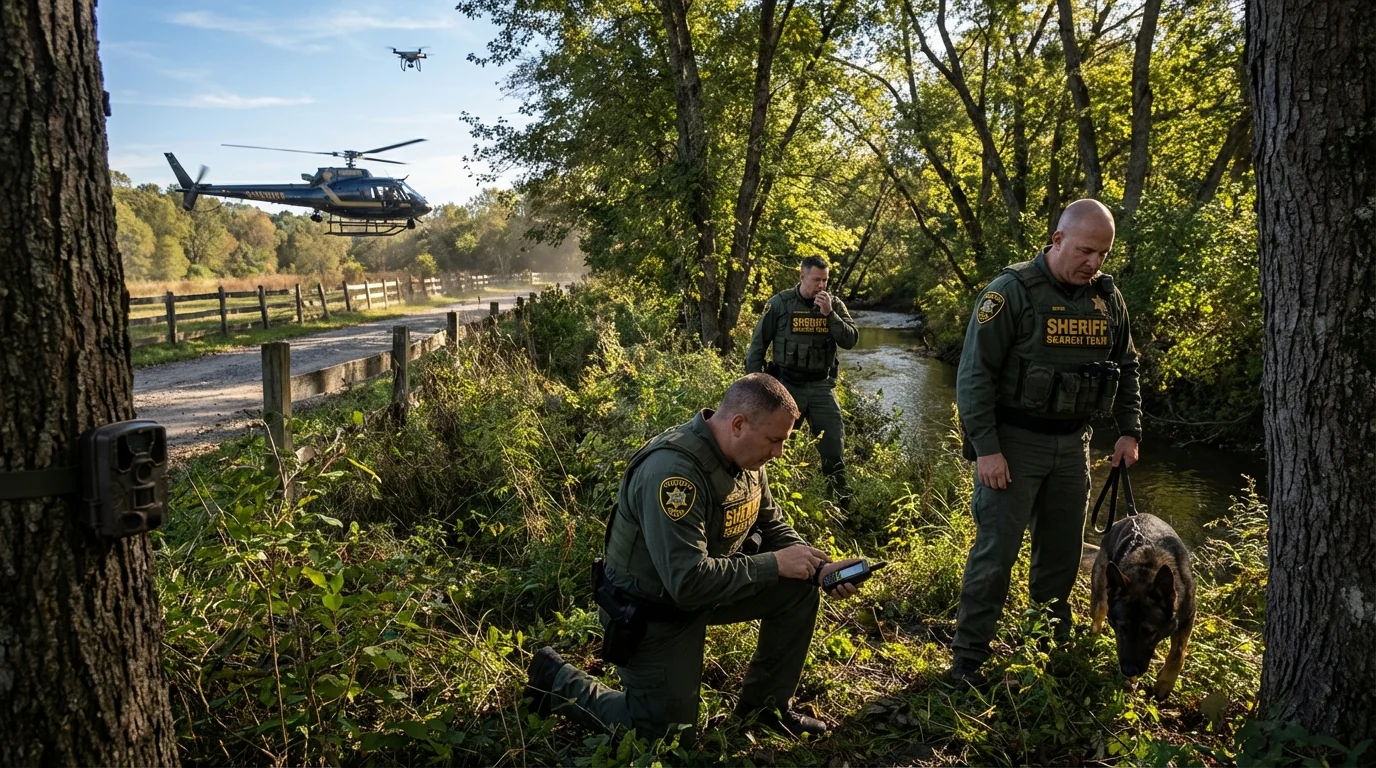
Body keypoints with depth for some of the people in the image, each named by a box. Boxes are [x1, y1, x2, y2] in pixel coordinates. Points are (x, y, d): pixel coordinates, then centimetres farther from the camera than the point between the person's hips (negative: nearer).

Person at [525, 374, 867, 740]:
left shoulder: (745, 457, -5)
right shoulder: (673, 470, -34)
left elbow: (773, 528, 7)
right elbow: (688, 582, -37)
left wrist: (820, 568, -12)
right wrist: (775, 564, -29)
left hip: (708, 583, 8)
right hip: (650, 611, -8)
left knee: (800, 591, -5)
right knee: (668, 735, 2)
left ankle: (764, 704, 14)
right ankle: (556, 679, 19)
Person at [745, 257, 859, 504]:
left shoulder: (835, 305, 2)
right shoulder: (780, 303, -6)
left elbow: (850, 340, -7)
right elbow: (758, 344, -1)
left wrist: (829, 314, -19)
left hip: (821, 385, 2)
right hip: (787, 384, -2)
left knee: (833, 442, 5)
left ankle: (840, 497, 17)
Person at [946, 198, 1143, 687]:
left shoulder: (1107, 298, 6)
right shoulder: (1011, 292, -13)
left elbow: (1126, 368, 19)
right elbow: (974, 374, -15)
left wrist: (1129, 431, 10)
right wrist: (986, 448, -19)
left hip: (1072, 443, 6)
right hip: (1014, 441, -6)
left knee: (1062, 551, 14)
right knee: (996, 551, -4)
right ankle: (968, 657, 7)